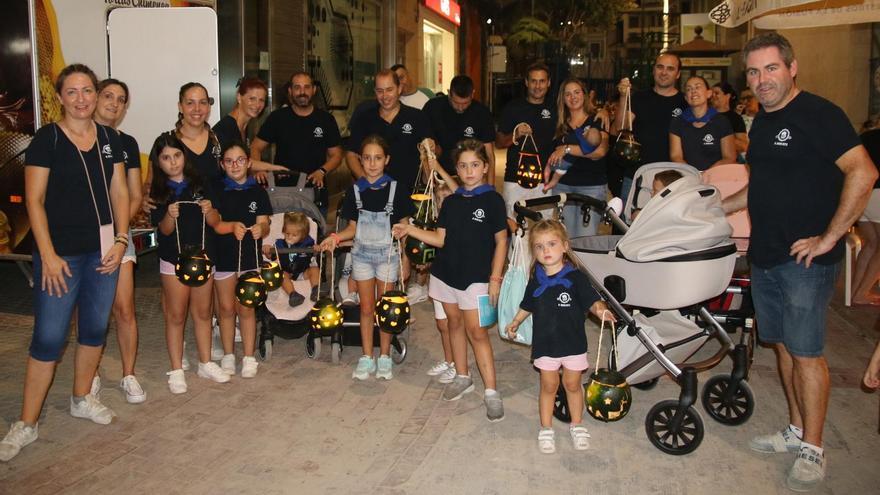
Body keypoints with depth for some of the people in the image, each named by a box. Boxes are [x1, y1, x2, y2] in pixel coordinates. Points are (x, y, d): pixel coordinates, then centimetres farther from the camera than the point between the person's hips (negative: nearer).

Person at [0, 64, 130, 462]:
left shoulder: (109, 139, 7)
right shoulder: (46, 139, -6)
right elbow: (34, 200, -8)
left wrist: (120, 240, 0)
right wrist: (48, 255, -14)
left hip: (103, 250, 5)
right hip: (61, 251, -4)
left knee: (95, 328, 13)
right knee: (48, 337, -4)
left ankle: (81, 399, 32)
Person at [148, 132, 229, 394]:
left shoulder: (201, 185, 1)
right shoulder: (158, 192, -3)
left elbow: (215, 222, 0)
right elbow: (163, 230, -7)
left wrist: (208, 211, -21)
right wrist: (170, 216, -28)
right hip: (173, 259, -2)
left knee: (202, 313, 12)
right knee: (176, 316, 5)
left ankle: (205, 363, 24)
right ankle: (176, 370, 13)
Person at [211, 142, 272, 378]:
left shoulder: (258, 192, 2)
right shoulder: (217, 191, 1)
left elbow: (264, 224, -3)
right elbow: (212, 223, -8)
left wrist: (259, 229, -28)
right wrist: (233, 226, -28)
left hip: (250, 256, -1)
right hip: (223, 256, 1)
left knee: (246, 308, 3)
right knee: (226, 308, 9)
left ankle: (249, 358, 13)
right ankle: (228, 356, 22)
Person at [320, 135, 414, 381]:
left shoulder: (396, 189, -7)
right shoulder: (356, 190, 0)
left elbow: (404, 227, -3)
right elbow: (353, 227, 5)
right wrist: (336, 237, -14)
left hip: (388, 255, -2)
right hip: (362, 254, 2)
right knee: (366, 308, 10)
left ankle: (385, 357, 20)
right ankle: (367, 358, 20)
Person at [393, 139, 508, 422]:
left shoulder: (492, 200, -6)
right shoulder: (451, 202, 8)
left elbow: (501, 241, -6)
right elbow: (440, 238, 7)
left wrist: (495, 278, -10)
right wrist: (410, 230, -3)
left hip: (476, 277, -5)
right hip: (446, 272, 5)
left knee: (477, 332, -7)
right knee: (454, 324, 13)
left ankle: (491, 392, -2)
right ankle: (462, 378, 29)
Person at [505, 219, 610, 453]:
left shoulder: (575, 277, -14)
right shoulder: (536, 281, -2)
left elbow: (592, 300, -20)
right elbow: (527, 305, 15)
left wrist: (600, 309, -40)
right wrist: (515, 322, 17)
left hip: (573, 342, -2)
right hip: (545, 343, 2)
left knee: (573, 384, 14)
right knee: (548, 386, 11)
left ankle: (577, 425, 33)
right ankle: (546, 429, 25)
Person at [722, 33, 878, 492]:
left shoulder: (818, 113, -12)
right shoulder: (761, 122, 14)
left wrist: (828, 237, -20)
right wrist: (718, 208, 20)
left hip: (805, 257, -8)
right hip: (765, 255, 8)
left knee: (806, 352, -2)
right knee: (782, 346, 14)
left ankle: (812, 450, 10)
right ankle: (796, 429, 28)